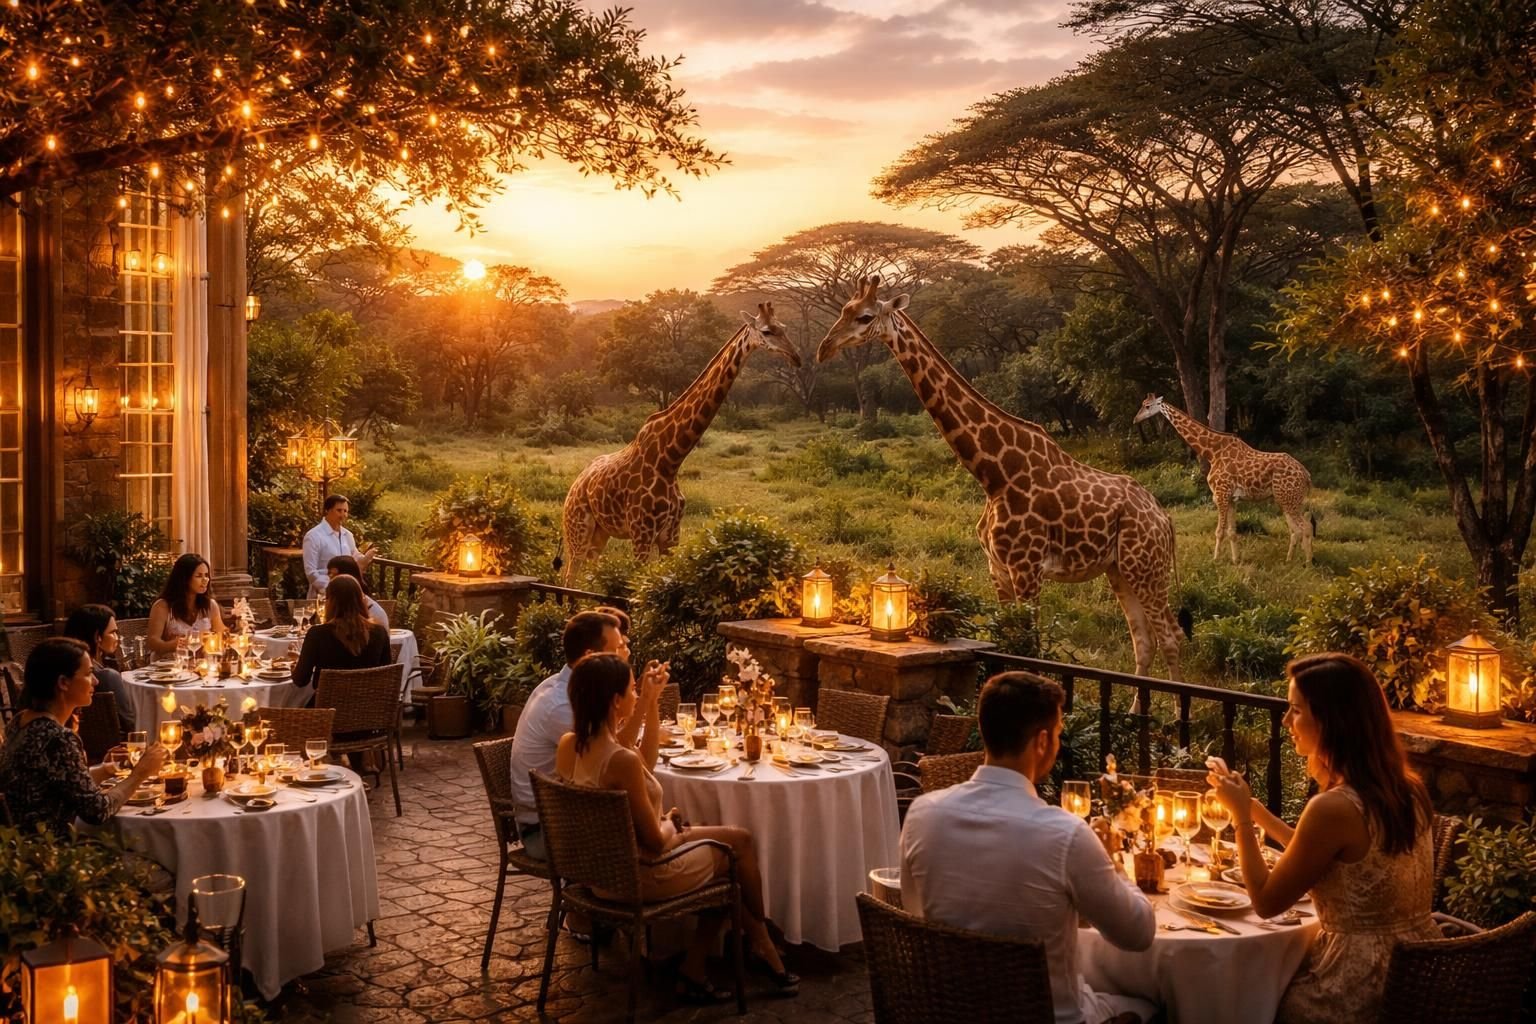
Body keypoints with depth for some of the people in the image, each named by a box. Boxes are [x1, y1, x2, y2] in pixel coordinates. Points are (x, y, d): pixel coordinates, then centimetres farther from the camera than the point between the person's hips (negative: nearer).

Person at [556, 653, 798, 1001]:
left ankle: (695, 971, 22)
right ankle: (761, 947, 37)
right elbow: (656, 841, -22)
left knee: (735, 838, 20)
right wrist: (670, 823, -1)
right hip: (639, 875, -8)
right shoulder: (622, 762, -30)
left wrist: (646, 708, 2)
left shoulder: (568, 745, -5)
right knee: (739, 843, 15)